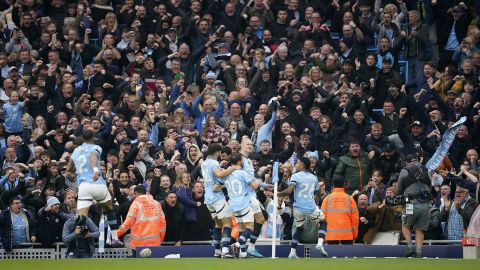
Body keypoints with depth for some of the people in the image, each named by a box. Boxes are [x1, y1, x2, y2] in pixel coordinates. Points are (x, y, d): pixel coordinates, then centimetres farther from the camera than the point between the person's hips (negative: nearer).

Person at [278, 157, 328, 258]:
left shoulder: (296, 176, -4)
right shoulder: (314, 177, 11)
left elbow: (289, 191, -16)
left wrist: (277, 194, -5)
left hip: (298, 208, -1)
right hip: (311, 207, 1)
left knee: (299, 228, 21)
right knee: (323, 222, 22)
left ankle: (292, 252, 11)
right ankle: (320, 244, -2)